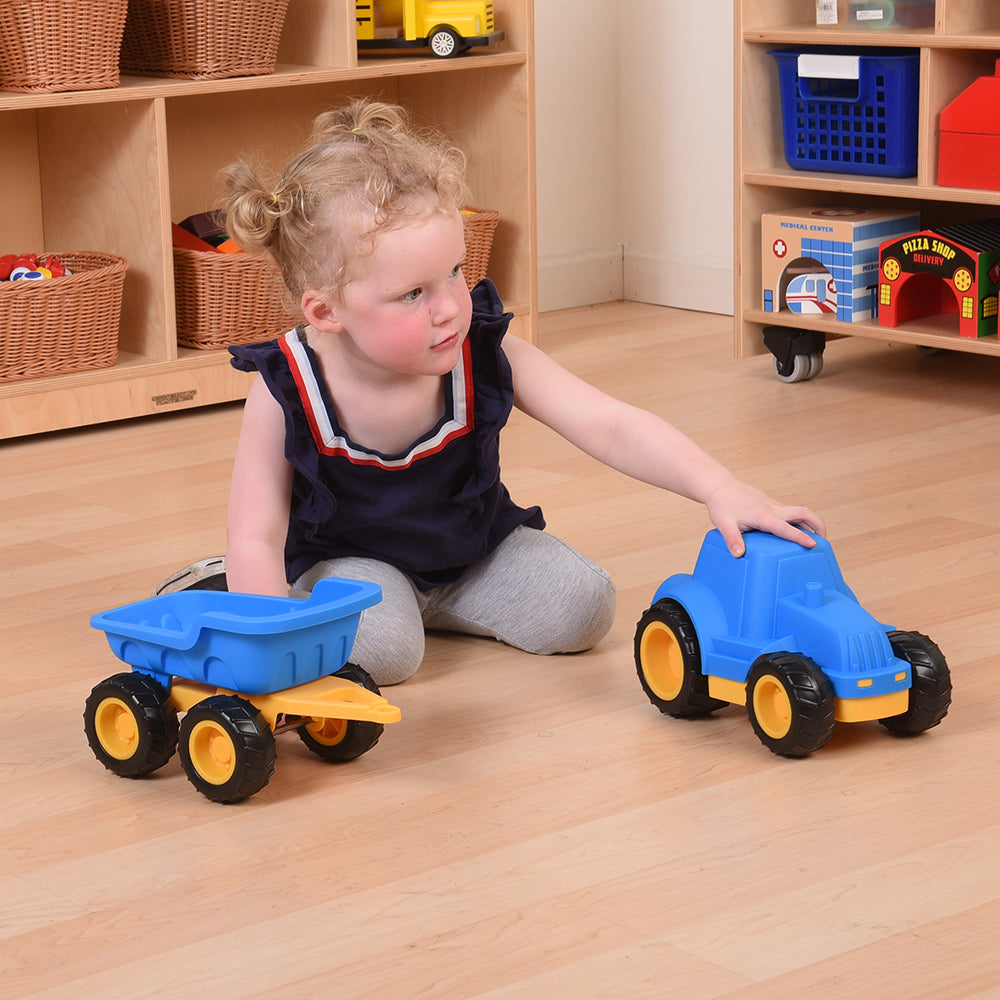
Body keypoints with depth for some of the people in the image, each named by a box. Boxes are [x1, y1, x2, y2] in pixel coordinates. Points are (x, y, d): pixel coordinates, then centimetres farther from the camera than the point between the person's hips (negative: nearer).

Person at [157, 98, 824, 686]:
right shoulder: (288, 393, -27)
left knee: (582, 606, -15)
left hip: (471, 544, 3)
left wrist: (720, 489, -39)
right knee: (381, 647, -32)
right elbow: (256, 536, -22)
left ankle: (435, 598, 9)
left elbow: (610, 427, -25)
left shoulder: (487, 358, -21)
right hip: (345, 552, -3)